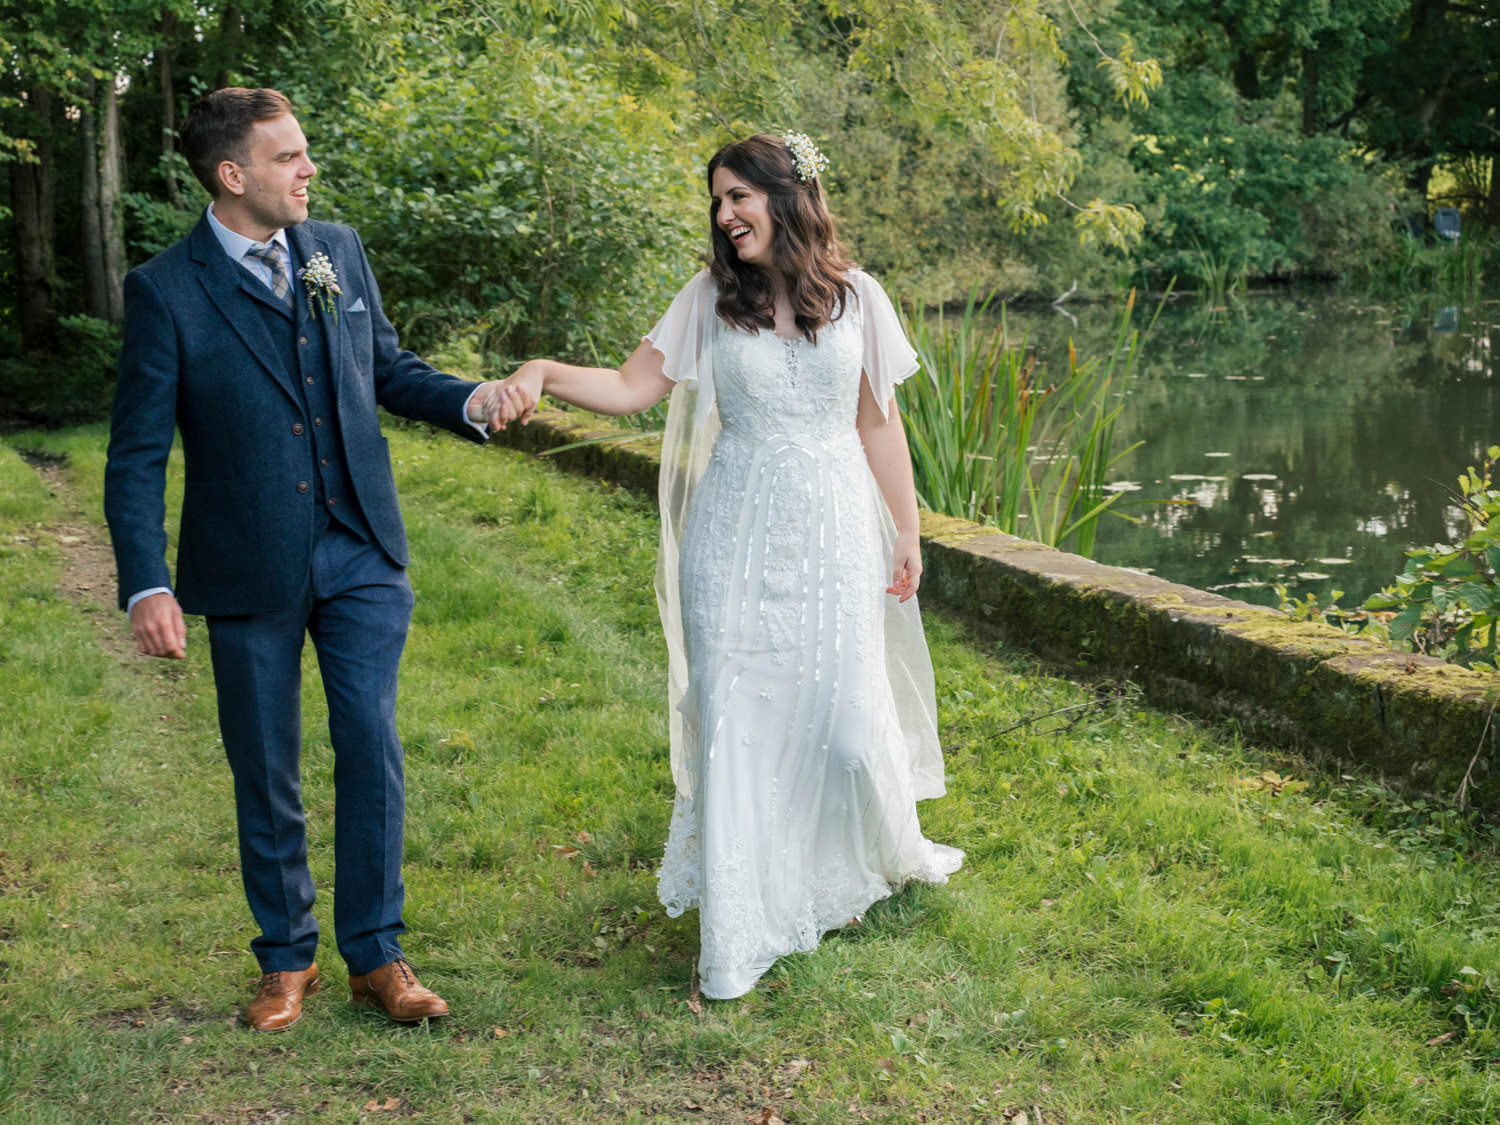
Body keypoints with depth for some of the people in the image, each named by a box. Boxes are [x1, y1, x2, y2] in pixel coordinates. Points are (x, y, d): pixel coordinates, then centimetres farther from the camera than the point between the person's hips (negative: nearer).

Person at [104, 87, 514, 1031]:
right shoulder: (167, 291, -8)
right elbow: (138, 455, -7)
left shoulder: (339, 250, 4)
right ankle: (288, 960, 26)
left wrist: (468, 400, -5)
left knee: (373, 752, 1)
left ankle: (377, 954, 16)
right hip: (250, 575, -2)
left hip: (361, 557, 3)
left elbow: (387, 368, 15)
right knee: (266, 777, 9)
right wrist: (146, 584, -16)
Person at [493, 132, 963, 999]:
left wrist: (907, 531, 9)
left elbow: (879, 423, 8)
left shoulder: (857, 297, 3)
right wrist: (545, 373, -21)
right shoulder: (711, 300, 2)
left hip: (836, 529, 0)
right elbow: (631, 388, -4)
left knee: (844, 713, -1)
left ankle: (857, 870, 32)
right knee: (736, 716, -2)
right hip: (738, 535, 0)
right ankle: (741, 926, 8)